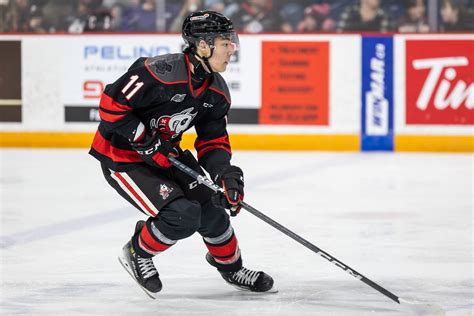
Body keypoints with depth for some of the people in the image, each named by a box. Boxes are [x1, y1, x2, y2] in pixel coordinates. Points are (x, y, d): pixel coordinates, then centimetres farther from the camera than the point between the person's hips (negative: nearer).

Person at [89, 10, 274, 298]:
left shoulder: (217, 92, -3)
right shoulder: (159, 73, -30)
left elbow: (213, 140, 4)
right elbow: (112, 104, -26)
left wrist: (225, 172, -14)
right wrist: (147, 143, -24)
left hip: (165, 154, 8)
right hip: (121, 157, -8)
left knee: (210, 206, 3)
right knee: (183, 215, -20)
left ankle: (231, 266, 27)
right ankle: (137, 253, 6)